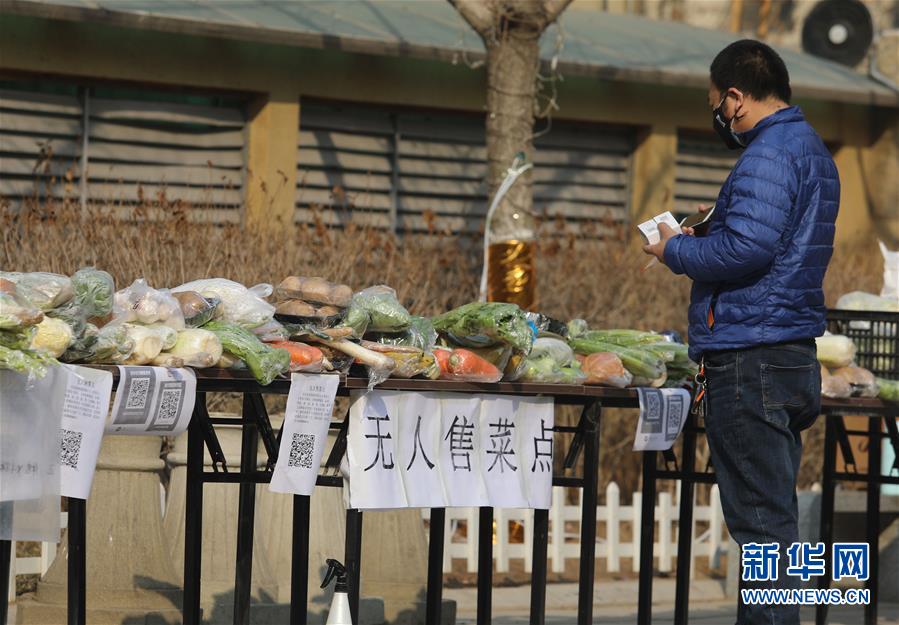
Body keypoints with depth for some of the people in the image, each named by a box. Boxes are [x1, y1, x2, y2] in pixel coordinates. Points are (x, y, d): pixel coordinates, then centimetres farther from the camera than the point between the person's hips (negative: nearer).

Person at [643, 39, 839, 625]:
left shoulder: (768, 154, -14)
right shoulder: (811, 148, 19)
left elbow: (747, 249, -24)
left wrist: (677, 250, -9)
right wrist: (715, 226, 17)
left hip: (750, 357, -11)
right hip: (793, 353, 11)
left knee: (761, 520, -9)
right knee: (774, 515, 15)